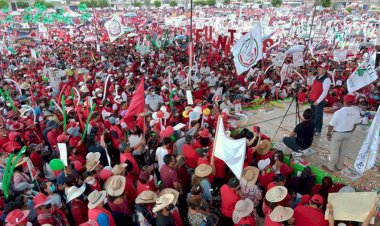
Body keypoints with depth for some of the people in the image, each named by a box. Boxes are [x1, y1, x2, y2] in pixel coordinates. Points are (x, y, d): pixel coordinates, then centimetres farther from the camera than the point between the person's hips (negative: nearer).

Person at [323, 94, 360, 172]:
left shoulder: (339, 112, -27)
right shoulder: (356, 112, -9)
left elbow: (331, 125, -20)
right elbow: (355, 124, 5)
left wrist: (328, 134, -4)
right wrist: (350, 133, 20)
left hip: (338, 134, -5)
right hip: (348, 134, 6)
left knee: (334, 151, 10)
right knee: (343, 151, 21)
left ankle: (330, 167, 23)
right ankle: (340, 166, 37)